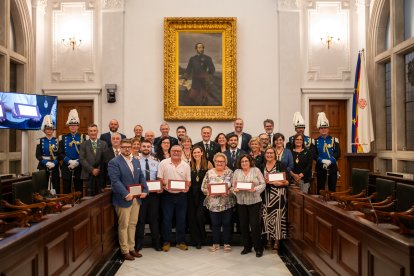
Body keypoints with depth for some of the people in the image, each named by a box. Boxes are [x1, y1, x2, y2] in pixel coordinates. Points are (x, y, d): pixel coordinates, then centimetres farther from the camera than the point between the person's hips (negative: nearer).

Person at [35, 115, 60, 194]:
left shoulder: (57, 140, 4)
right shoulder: (41, 141, 3)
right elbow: (38, 155, -2)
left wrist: (54, 163, -15)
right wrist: (46, 163, -15)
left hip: (55, 166, 1)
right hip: (43, 166, 0)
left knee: (56, 185, 1)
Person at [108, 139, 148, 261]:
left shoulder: (136, 161, 13)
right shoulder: (114, 162, -9)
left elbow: (141, 177, 12)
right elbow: (115, 181, -17)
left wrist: (144, 190, -3)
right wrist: (126, 194, -24)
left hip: (136, 198, 6)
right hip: (124, 199, -6)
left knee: (132, 224, 14)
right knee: (123, 226, 4)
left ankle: (131, 248, 25)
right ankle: (125, 251, 15)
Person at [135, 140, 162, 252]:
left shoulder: (156, 162, 6)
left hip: (154, 194, 2)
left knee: (154, 219, 12)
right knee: (140, 219, 8)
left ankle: (156, 243, 25)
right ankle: (138, 243, 23)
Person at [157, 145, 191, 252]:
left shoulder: (186, 165, 4)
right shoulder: (163, 163, -2)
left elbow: (188, 180, 6)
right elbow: (159, 178, -3)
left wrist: (187, 187, -14)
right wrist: (165, 184, -20)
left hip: (181, 195, 2)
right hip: (167, 195, -2)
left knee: (181, 219, 8)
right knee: (166, 219, 5)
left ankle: (180, 241, 21)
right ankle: (166, 242, 18)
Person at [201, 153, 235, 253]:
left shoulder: (230, 172, 0)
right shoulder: (209, 173, 3)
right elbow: (203, 187, 3)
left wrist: (228, 192, -21)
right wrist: (209, 192, -16)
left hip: (227, 203, -1)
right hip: (213, 203, 1)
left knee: (227, 223, 7)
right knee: (215, 224, 10)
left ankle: (227, 243, 21)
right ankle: (216, 243, 24)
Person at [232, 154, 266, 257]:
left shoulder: (256, 170, 1)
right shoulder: (236, 172, 8)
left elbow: (263, 184, -3)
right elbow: (233, 186, 8)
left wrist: (255, 189, -19)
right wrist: (235, 189, -14)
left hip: (254, 201, -3)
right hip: (241, 202, 3)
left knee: (255, 224, -3)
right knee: (243, 225, 9)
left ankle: (258, 248, 11)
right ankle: (247, 247, 23)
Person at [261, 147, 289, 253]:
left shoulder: (280, 165, -4)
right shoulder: (262, 166, 11)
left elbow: (286, 181, -9)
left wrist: (272, 182, -18)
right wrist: (264, 181, -4)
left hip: (278, 195, -4)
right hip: (266, 195, 4)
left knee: (277, 216, -3)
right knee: (267, 216, 5)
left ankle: (277, 241, 7)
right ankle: (269, 239, 18)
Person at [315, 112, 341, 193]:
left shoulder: (334, 140, 7)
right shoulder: (316, 141, 5)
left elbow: (338, 153, -3)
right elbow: (314, 155, -4)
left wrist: (330, 161, -18)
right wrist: (323, 161, -19)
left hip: (332, 167, 1)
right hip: (320, 167, -1)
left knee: (332, 188, 4)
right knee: (320, 189, 3)